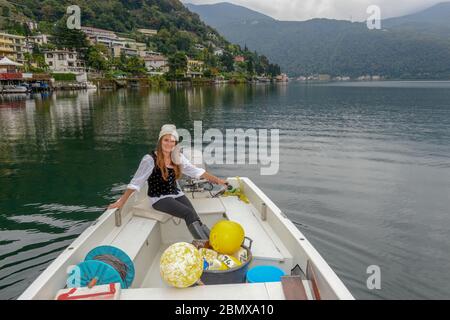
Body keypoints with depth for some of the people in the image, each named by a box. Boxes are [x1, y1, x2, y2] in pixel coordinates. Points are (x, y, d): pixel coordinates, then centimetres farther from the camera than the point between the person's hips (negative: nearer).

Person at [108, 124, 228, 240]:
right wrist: (121, 202, -14)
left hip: (176, 194, 5)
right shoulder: (150, 159, -12)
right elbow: (136, 182, -11)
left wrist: (216, 180, 6)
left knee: (194, 217, -23)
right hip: (159, 198, -5)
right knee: (189, 214, -27)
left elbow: (196, 171, 9)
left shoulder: (178, 157, 4)